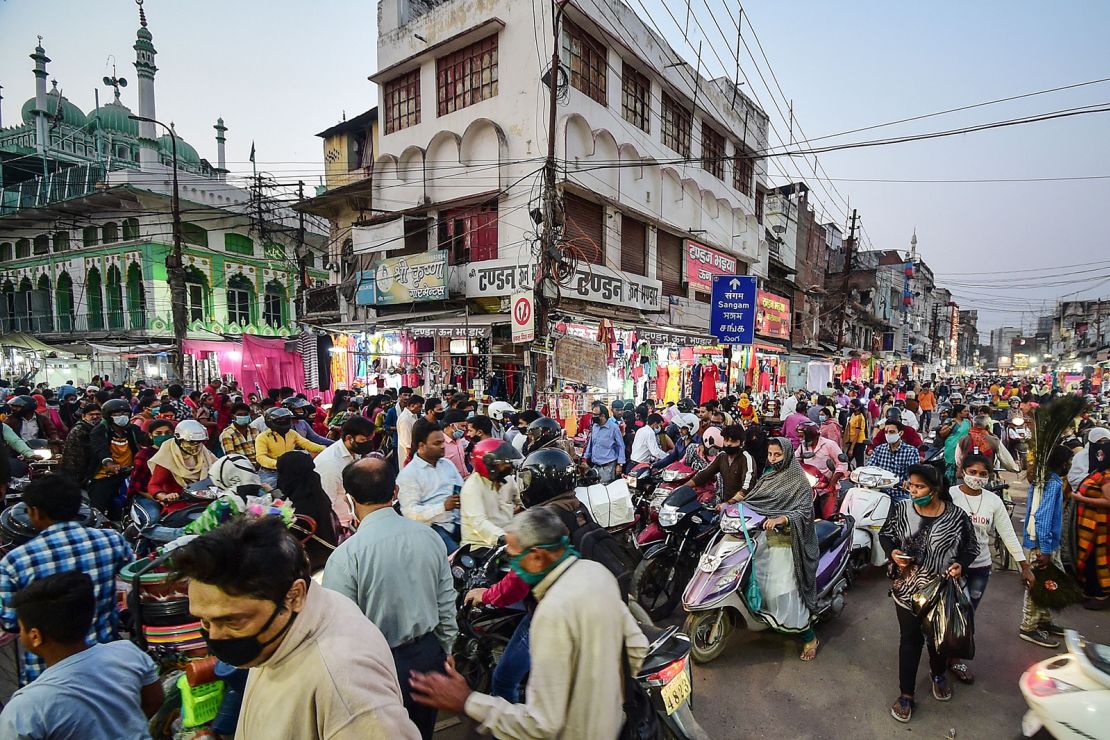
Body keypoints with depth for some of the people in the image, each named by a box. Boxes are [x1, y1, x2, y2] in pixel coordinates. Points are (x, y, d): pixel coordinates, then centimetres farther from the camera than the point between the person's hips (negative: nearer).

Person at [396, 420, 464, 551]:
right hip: (431, 527, -5)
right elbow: (410, 512, -11)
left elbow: (462, 491, 17)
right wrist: (443, 507, -19)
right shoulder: (407, 474, -3)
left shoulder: (448, 464, 17)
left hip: (458, 521, 6)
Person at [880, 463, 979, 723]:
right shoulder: (901, 508, -13)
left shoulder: (956, 515, -14)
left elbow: (971, 546, 0)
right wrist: (892, 551, -19)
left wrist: (961, 564, -19)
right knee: (910, 639, 9)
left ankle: (938, 674, 53)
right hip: (907, 588, 0)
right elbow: (885, 534, 1)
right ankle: (906, 695, 23)